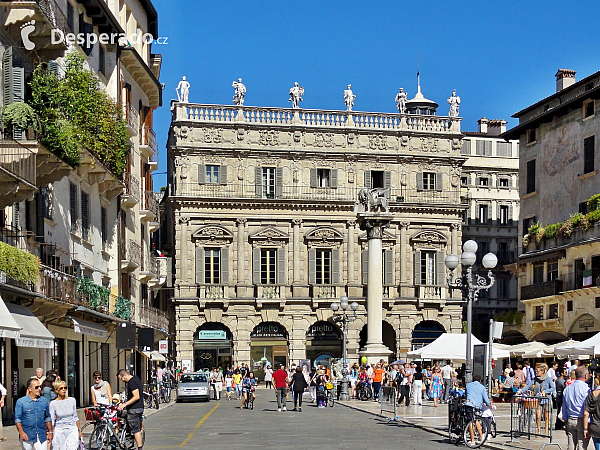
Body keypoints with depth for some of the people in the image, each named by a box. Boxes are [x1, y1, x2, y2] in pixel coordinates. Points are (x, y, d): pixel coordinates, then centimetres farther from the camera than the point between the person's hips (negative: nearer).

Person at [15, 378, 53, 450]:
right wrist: (21, 432, -15)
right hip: (27, 436, -2)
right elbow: (17, 419, -5)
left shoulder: (44, 401, 8)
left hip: (42, 436, 2)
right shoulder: (21, 402, -2)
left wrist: (50, 431, 13)